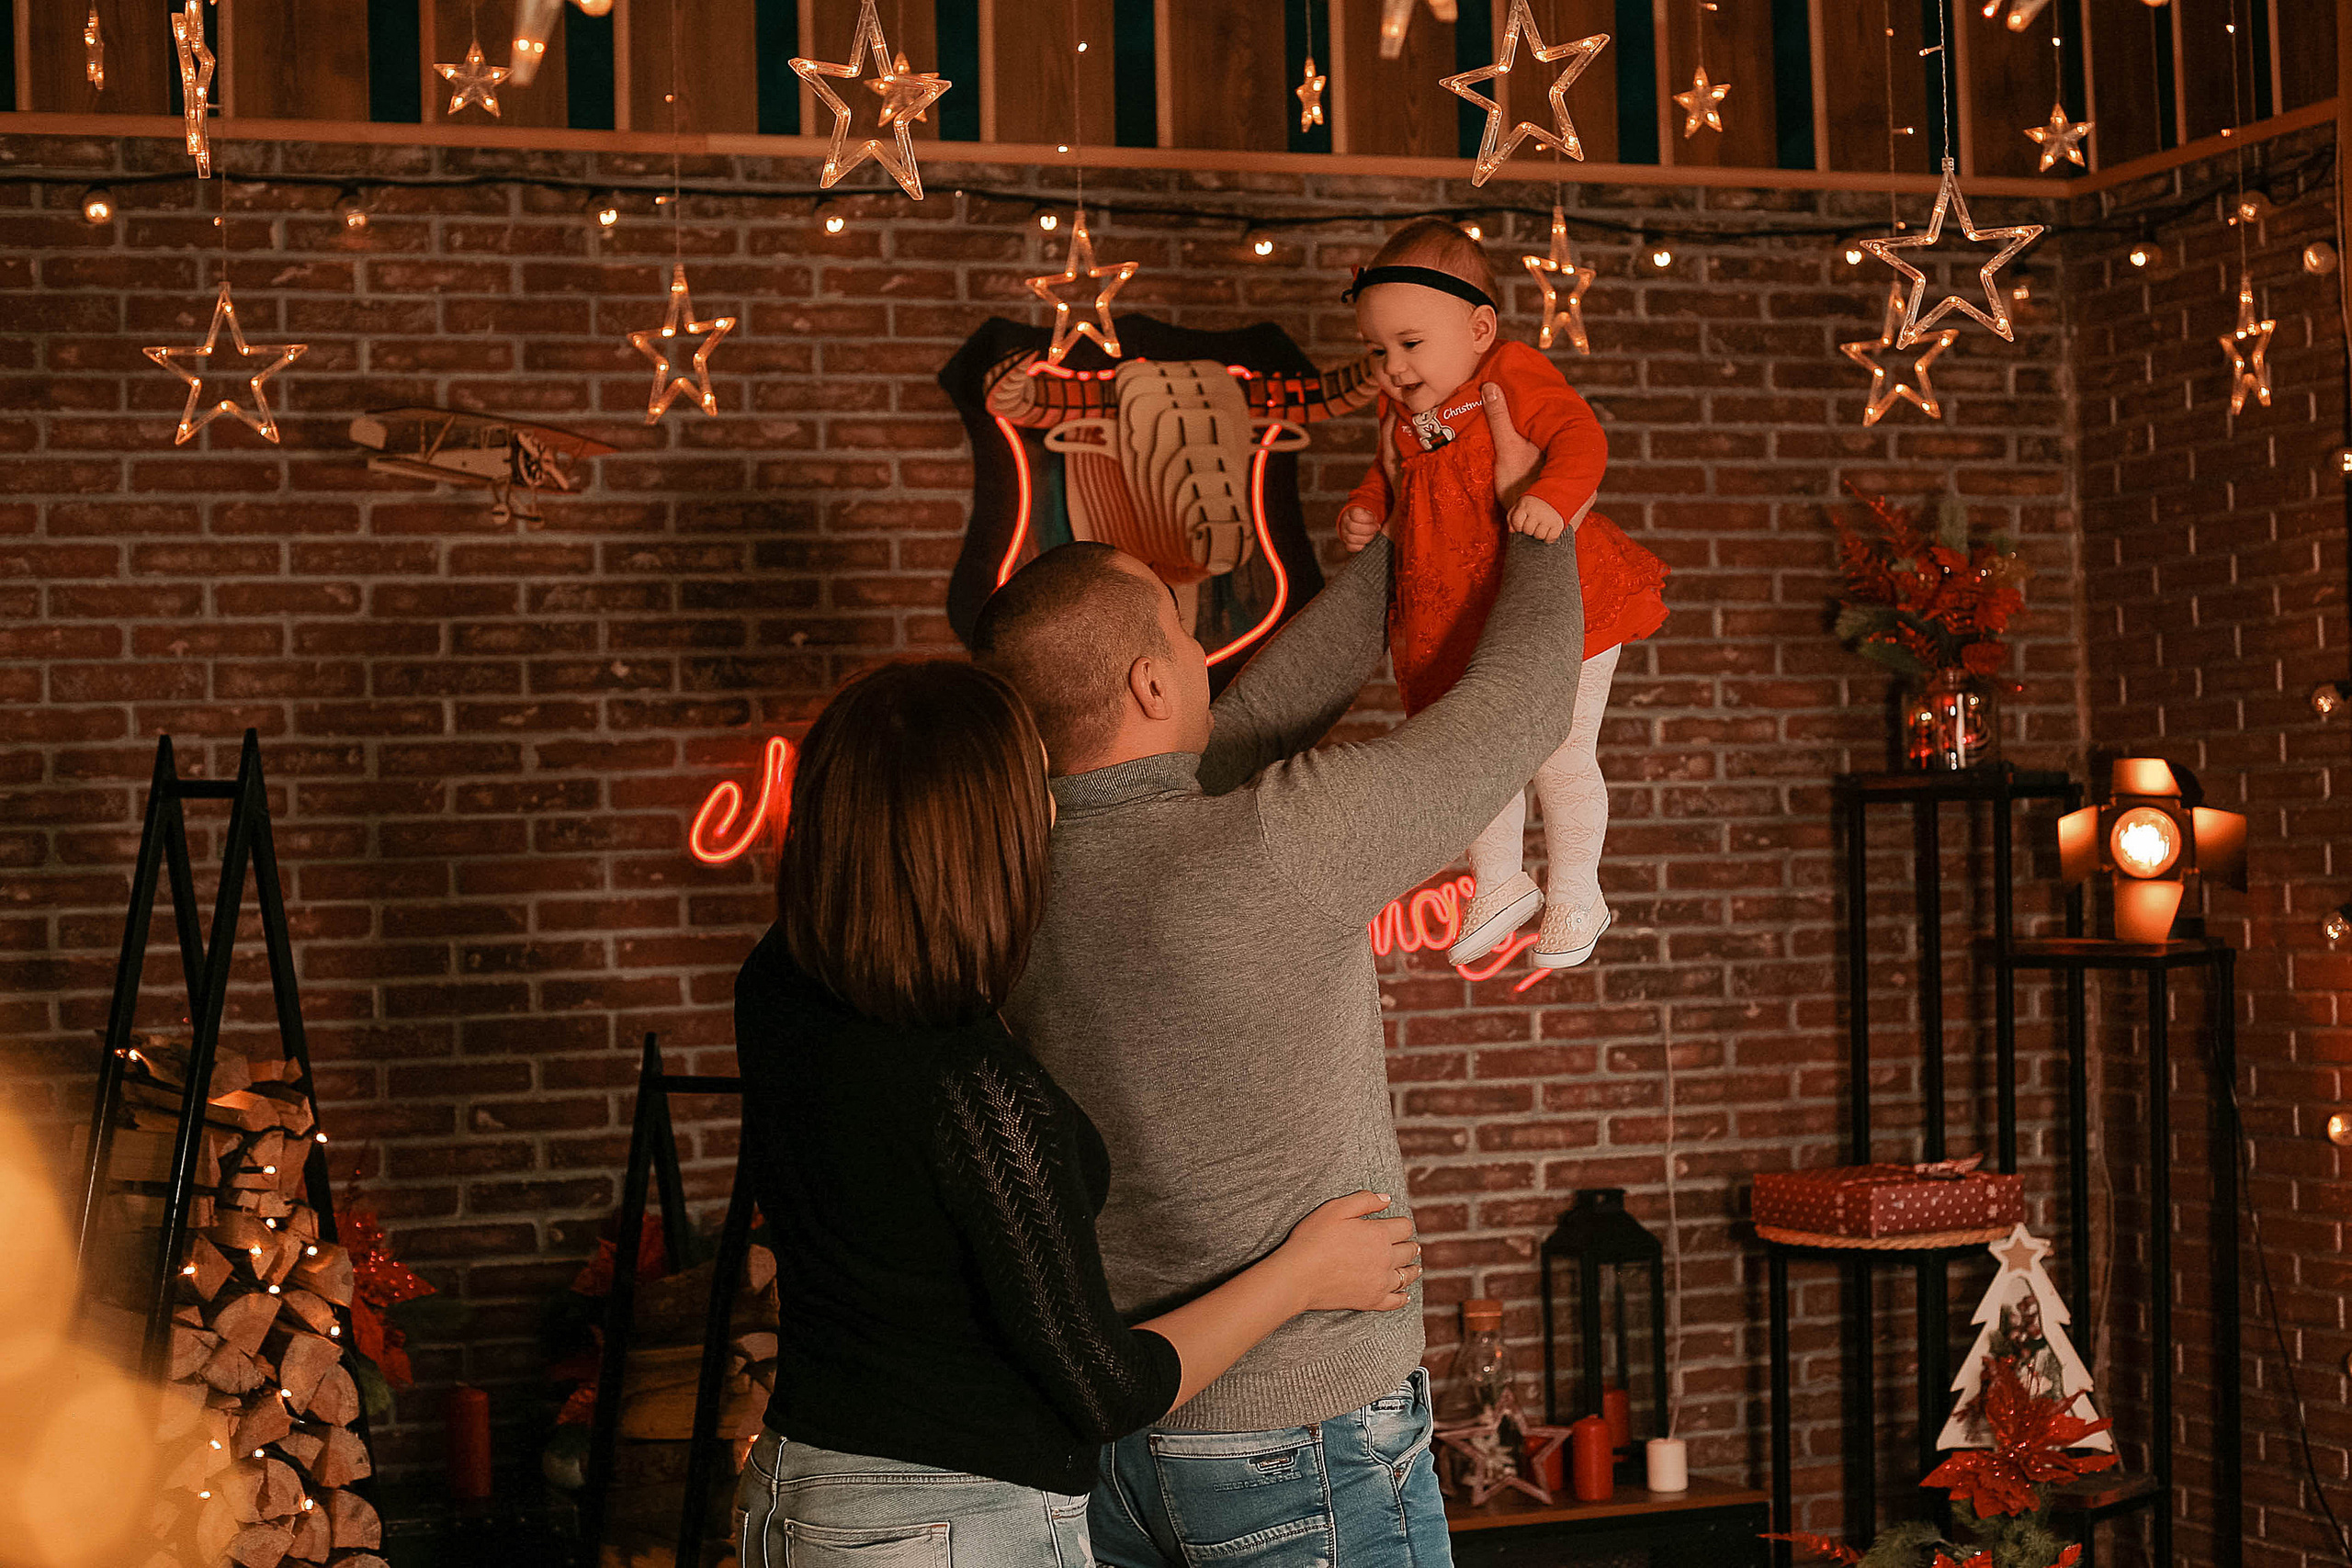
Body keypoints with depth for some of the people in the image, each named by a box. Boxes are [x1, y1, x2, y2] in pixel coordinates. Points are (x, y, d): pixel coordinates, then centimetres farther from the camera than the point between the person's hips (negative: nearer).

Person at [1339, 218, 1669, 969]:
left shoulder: (1514, 378, -17)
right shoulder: (1403, 412, 3)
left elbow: (1580, 437, -28)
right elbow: (1392, 475, 20)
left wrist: (1553, 496, -46)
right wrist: (1365, 510, 0)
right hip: (1458, 626, 6)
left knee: (1560, 761, 7)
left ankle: (1576, 899, 27)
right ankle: (1501, 885, 38)